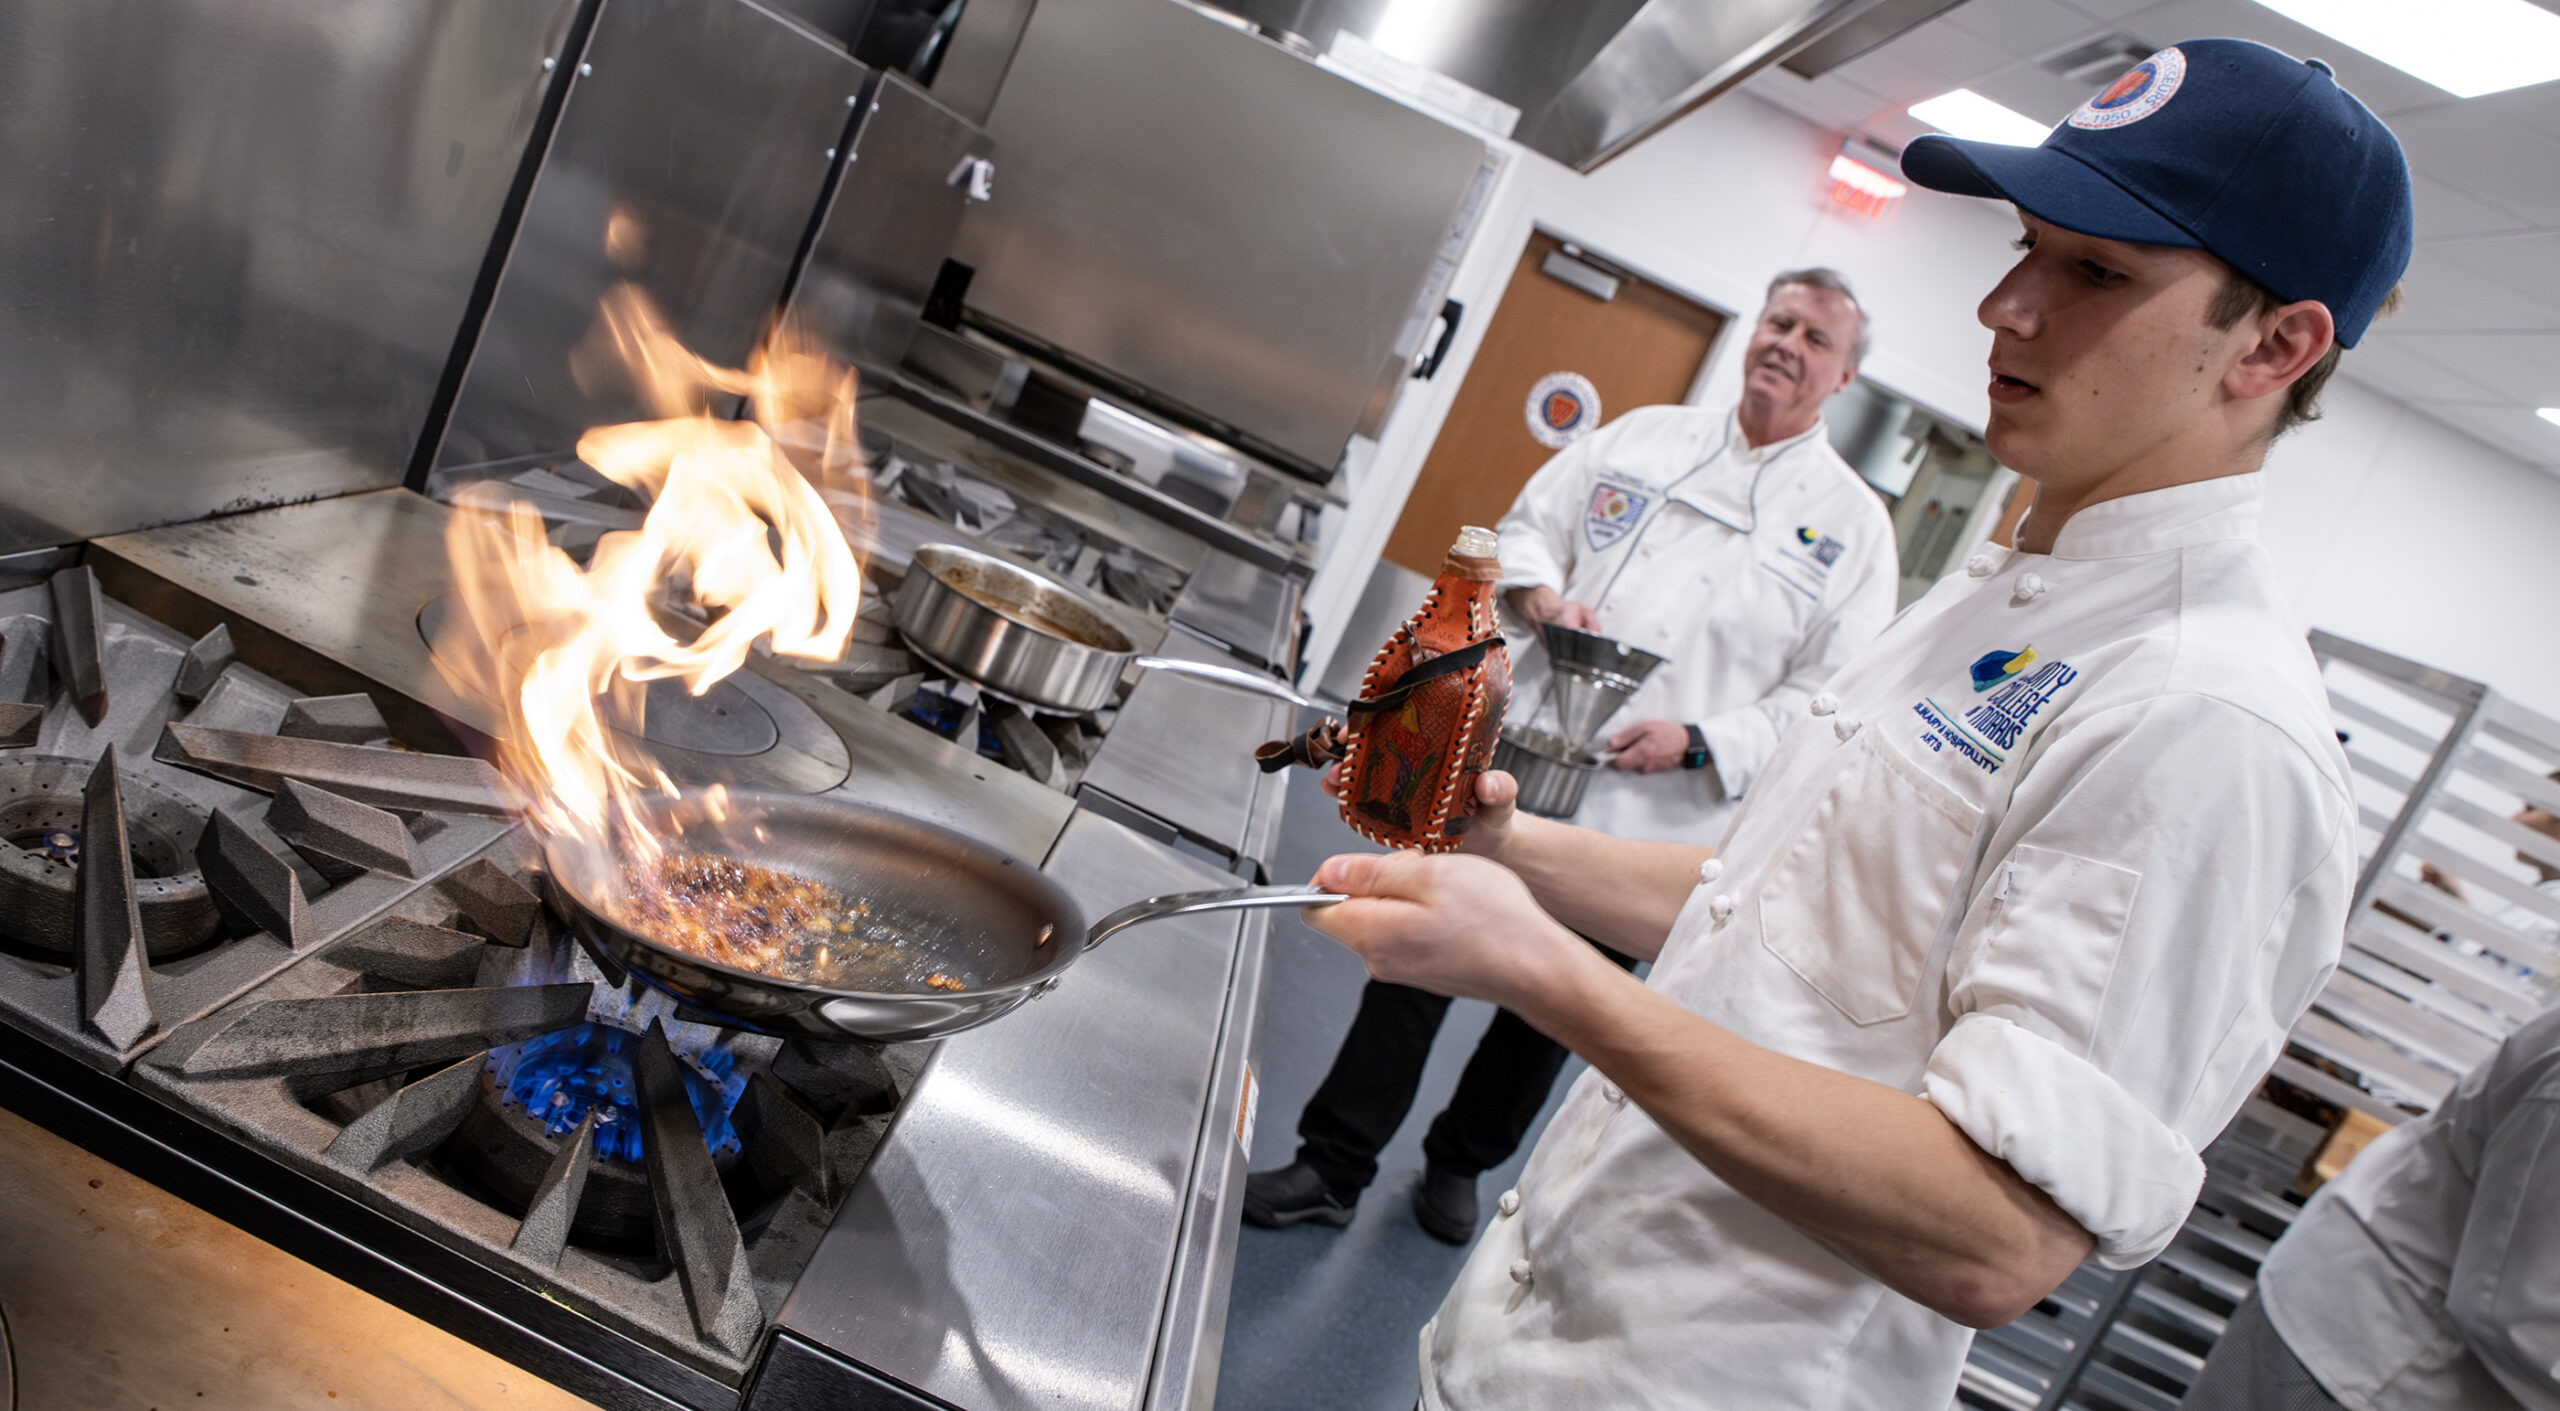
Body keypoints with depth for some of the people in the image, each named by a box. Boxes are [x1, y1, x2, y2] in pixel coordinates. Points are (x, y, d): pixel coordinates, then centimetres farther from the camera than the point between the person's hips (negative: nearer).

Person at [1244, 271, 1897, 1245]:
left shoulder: (1851, 525, 1)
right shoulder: (1644, 436, 8)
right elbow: (1527, 526, 13)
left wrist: (1698, 743, -16)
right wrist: (1540, 591, -10)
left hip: (1644, 826, -1)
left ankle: (1458, 1166, 38)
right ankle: (1331, 1170, 16)